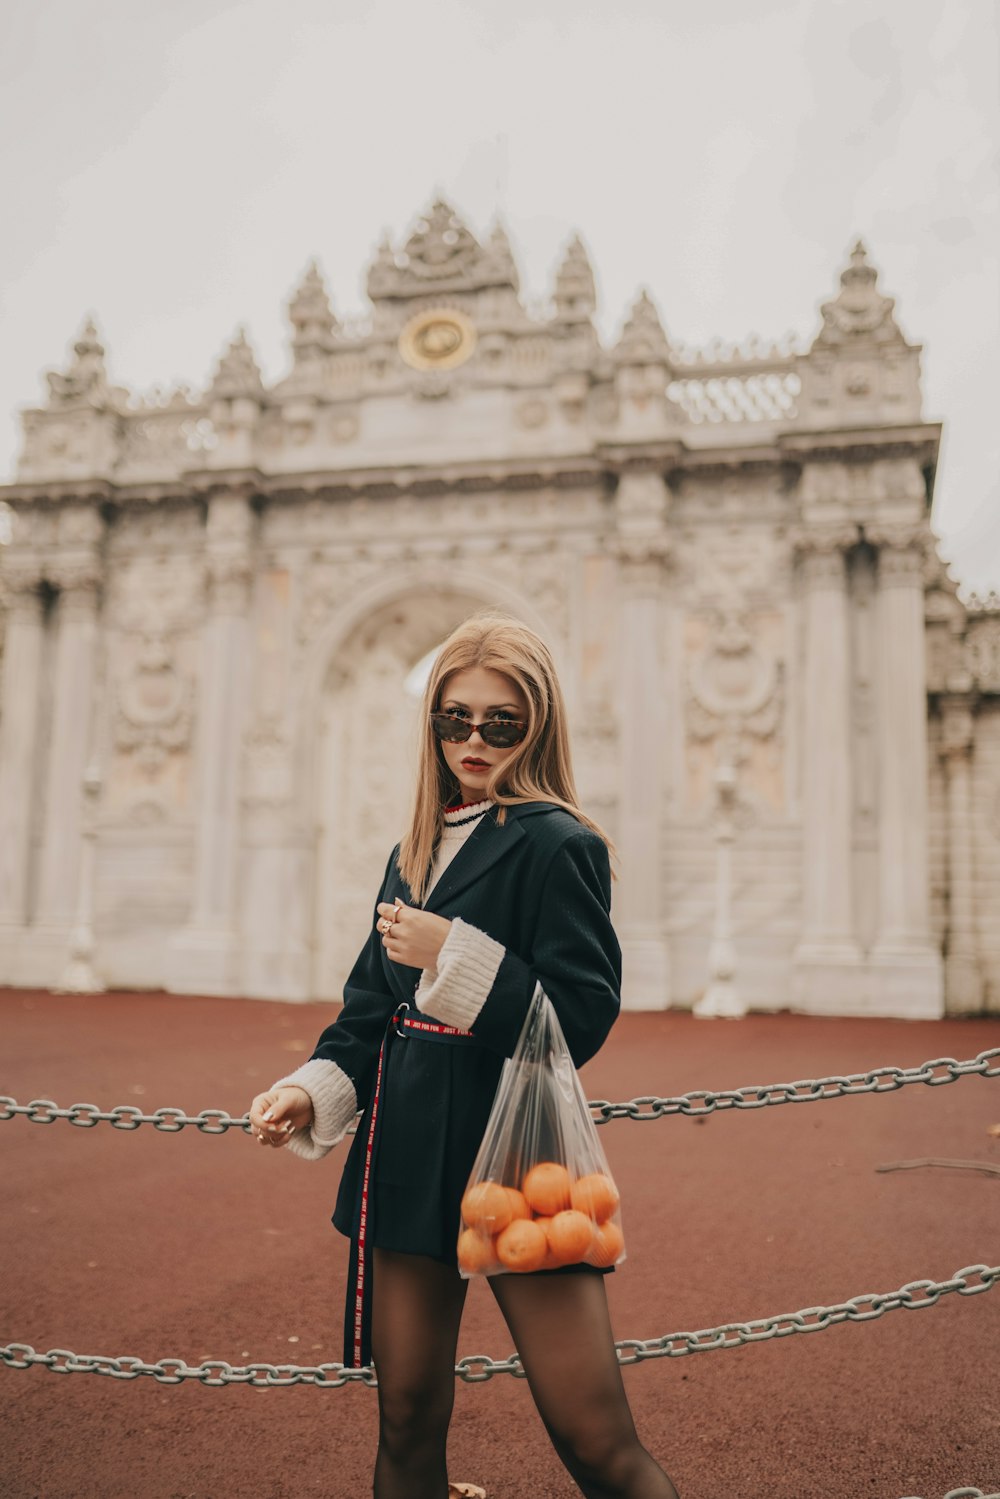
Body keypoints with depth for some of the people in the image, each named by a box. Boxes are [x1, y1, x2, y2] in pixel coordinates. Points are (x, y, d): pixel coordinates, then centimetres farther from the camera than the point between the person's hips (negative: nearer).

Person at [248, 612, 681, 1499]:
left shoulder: (556, 844, -9)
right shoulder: (415, 851, 13)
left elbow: (581, 1019, -16)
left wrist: (452, 957, -20)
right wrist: (311, 1091, 2)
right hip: (409, 1157, 7)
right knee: (407, 1426, 15)